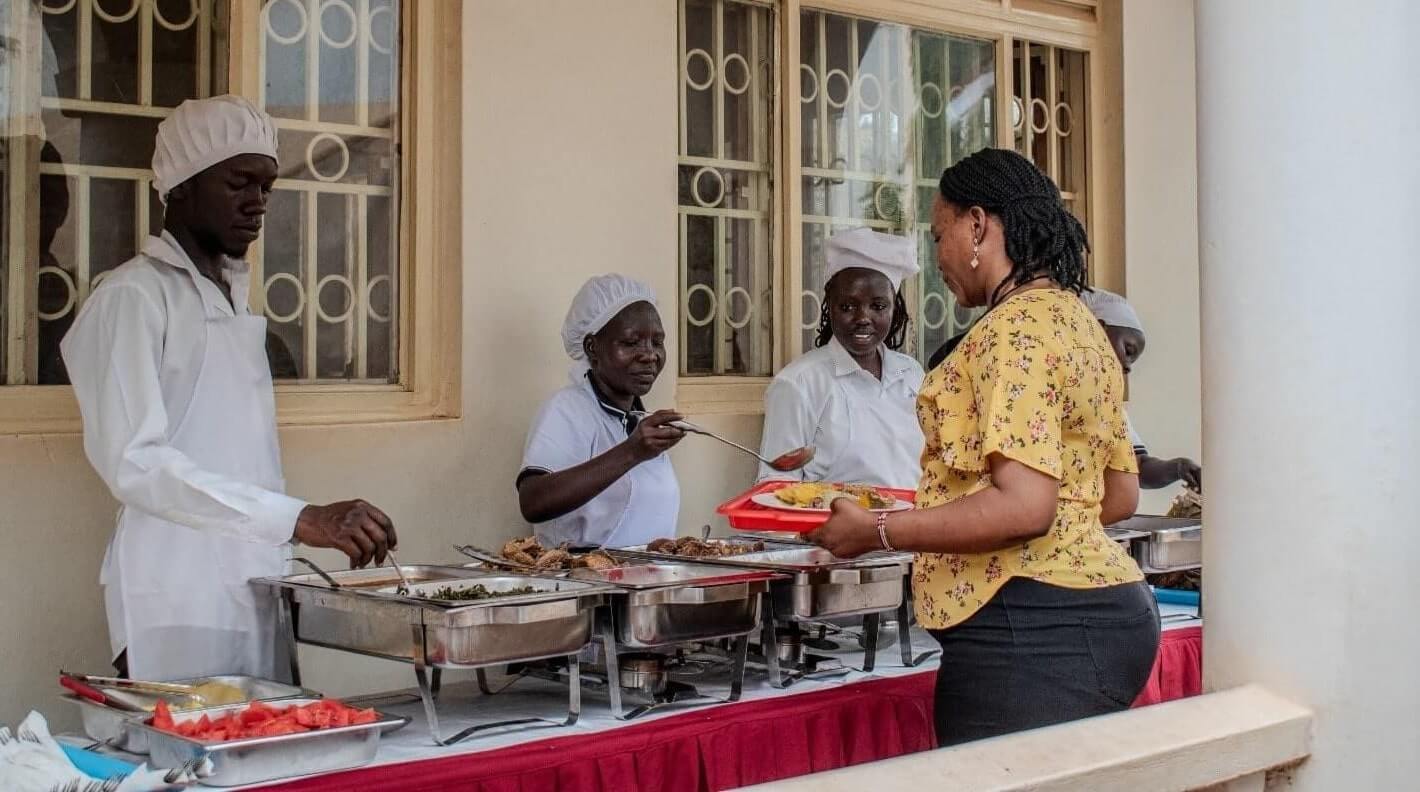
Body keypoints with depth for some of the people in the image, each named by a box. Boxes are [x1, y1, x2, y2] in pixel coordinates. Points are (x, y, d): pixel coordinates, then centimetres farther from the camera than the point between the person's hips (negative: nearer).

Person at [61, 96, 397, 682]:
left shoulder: (235, 294, 17)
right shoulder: (134, 297, -8)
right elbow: (133, 462, -20)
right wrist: (299, 519, -26)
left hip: (259, 587, 8)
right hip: (181, 604, -7)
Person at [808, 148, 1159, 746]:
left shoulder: (1018, 327, -13)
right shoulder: (1076, 318, 18)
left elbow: (1024, 507, -22)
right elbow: (1120, 495, 22)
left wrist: (875, 531, -15)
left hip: (1033, 634, -10)